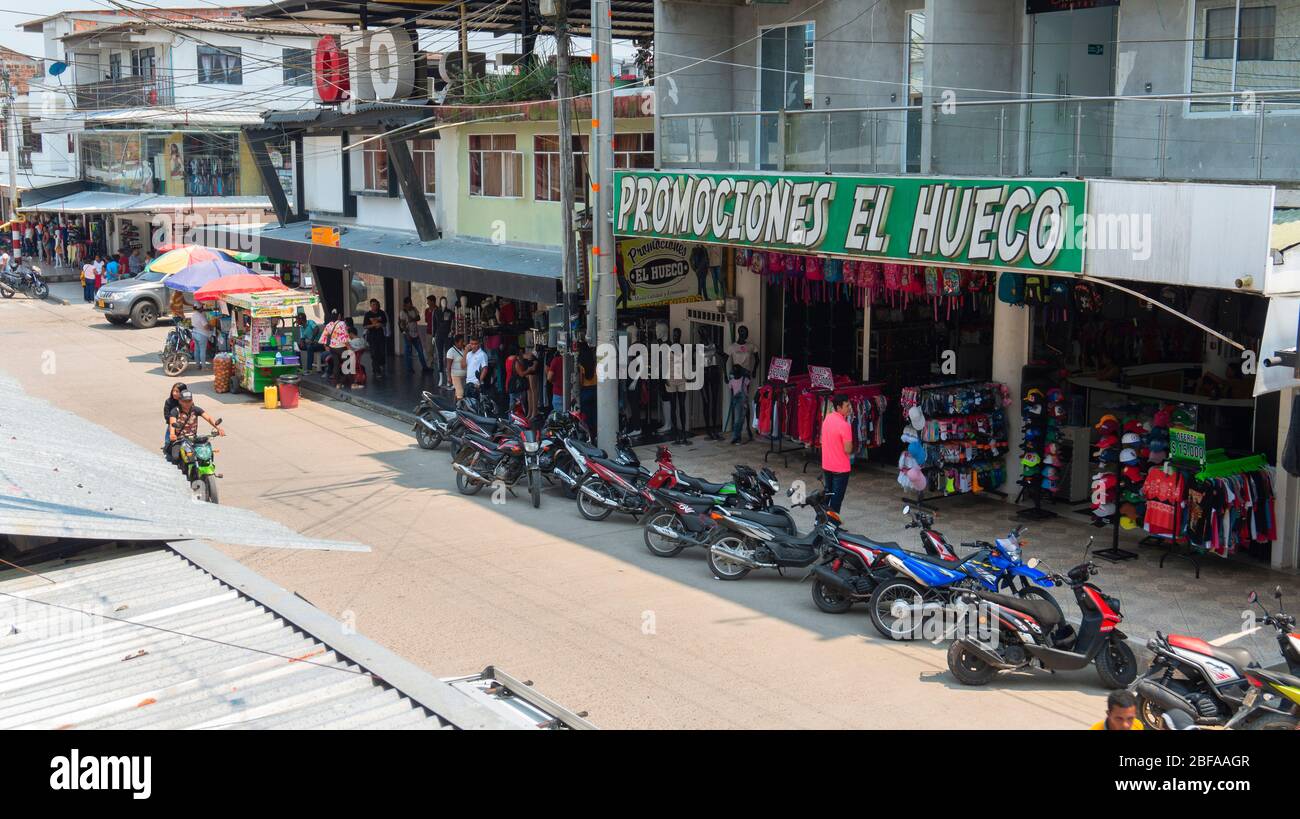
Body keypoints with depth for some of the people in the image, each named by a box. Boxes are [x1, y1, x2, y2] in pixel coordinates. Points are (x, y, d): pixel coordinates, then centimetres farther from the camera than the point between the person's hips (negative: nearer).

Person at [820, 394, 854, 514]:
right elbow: (848, 450, -21)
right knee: (836, 499, 3)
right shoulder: (844, 425, -23)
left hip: (826, 466, 7)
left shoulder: (827, 418, 1)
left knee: (827, 494, 21)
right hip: (840, 468, -7)